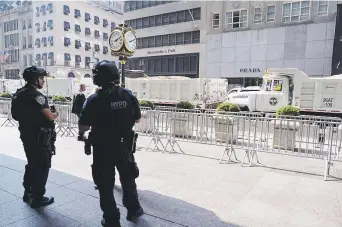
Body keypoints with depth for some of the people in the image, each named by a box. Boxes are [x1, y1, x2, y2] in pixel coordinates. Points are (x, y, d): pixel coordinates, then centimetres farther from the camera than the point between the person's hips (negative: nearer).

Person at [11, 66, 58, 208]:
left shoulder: (19, 94, 8)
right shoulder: (36, 95, -21)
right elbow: (50, 117, -24)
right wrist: (55, 113, 0)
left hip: (26, 135, 9)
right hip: (40, 137, -9)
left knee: (32, 164, 21)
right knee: (42, 167, 3)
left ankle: (28, 193, 34)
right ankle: (37, 199, 12)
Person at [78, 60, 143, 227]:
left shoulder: (94, 100, -17)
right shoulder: (129, 96, -7)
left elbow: (83, 126, -14)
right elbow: (137, 119, 4)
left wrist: (82, 133, 8)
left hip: (103, 149, -3)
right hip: (124, 146, 3)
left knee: (105, 185, 14)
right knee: (128, 178, 23)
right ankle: (133, 210, 39)